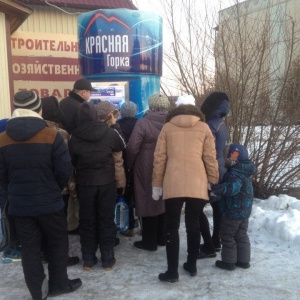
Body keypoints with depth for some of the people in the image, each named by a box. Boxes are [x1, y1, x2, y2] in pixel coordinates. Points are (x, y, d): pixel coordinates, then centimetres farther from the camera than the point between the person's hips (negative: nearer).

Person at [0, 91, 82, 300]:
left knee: (30, 247, 14)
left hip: (19, 204, 3)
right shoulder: (52, 136, -13)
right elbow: (65, 170, -10)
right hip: (49, 202, -3)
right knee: (58, 242, 16)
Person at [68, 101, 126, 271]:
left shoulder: (74, 137, -8)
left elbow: (72, 161, 4)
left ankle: (88, 259, 20)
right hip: (107, 182, 0)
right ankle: (107, 259, 16)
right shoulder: (109, 132, -10)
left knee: (87, 221, 11)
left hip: (85, 184, 0)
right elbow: (122, 147, 10)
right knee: (106, 220, 9)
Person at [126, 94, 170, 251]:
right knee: (164, 202, 17)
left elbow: (132, 147, -16)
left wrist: (130, 165, 0)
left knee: (148, 203, 5)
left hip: (147, 170, -5)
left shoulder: (143, 123, -15)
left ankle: (149, 241, 14)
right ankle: (162, 238, 29)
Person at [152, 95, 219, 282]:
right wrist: (214, 182, 15)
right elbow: (210, 158, 5)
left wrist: (157, 184, 12)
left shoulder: (167, 127, 5)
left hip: (173, 185, -1)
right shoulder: (204, 128, 6)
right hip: (197, 185, 2)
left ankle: (172, 271, 8)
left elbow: (159, 158, 5)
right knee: (193, 225, 16)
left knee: (172, 228, 7)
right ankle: (192, 265, 27)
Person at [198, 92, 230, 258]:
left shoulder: (211, 125, -20)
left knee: (197, 209, -3)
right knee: (217, 206, 16)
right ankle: (215, 242, 29)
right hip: (220, 172, 10)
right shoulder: (221, 123, 9)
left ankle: (209, 247, 3)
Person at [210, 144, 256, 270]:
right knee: (242, 236, 17)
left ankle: (229, 261, 11)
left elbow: (233, 186, -40)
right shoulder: (245, 172, 9)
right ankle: (244, 260, 24)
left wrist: (217, 189, -48)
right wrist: (217, 189, 12)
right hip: (245, 212, 9)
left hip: (232, 212, -9)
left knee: (227, 236, 4)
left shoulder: (234, 173, -22)